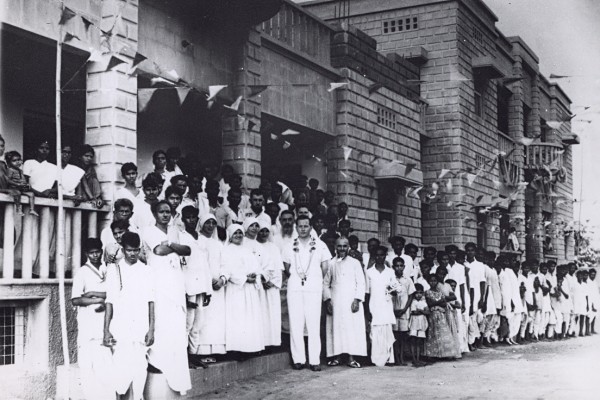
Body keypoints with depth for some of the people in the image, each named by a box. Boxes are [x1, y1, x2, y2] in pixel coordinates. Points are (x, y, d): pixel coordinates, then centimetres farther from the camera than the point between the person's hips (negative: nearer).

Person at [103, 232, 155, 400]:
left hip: (141, 329, 1)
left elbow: (150, 302, 7)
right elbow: (109, 301, 2)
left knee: (139, 370, -1)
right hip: (120, 329, -1)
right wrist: (106, 330, -3)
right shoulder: (114, 269, 4)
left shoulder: (146, 270, 8)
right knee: (121, 369, -5)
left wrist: (151, 329, 0)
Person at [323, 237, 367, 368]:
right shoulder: (331, 264, 9)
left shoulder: (355, 263, 6)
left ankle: (351, 358, -4)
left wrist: (357, 300, -7)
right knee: (335, 327, -2)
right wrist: (327, 300, 0)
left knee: (352, 327, -6)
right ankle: (335, 357, 5)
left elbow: (361, 283, 3)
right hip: (335, 302, 1)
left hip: (351, 302, -1)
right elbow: (326, 283, 11)